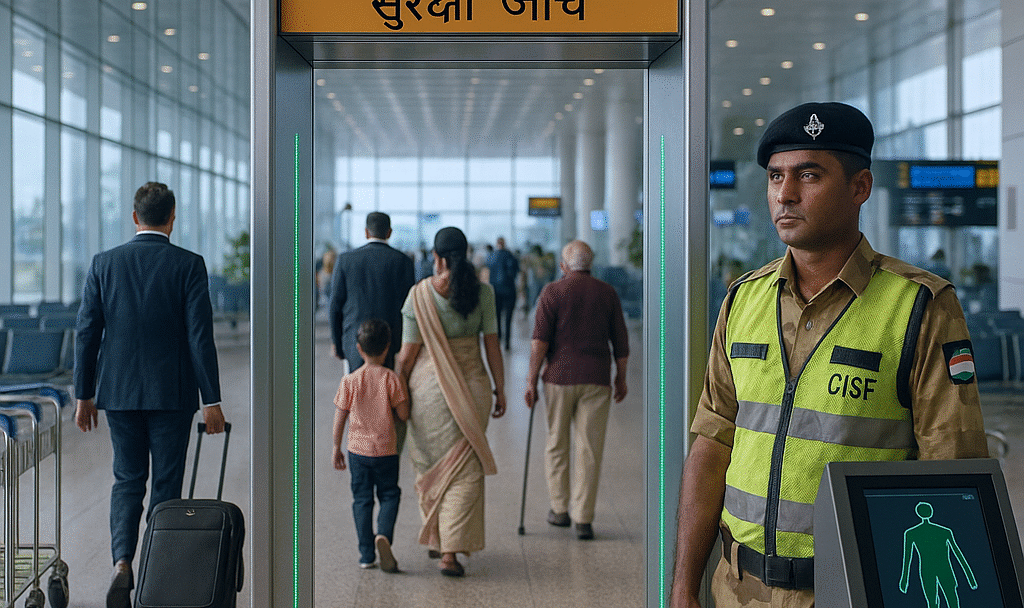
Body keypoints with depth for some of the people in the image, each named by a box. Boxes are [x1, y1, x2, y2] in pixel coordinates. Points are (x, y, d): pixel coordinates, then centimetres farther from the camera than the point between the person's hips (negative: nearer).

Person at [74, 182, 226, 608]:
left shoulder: (104, 264, 1)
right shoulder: (189, 265, -7)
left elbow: (87, 333, 2)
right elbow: (200, 335, -11)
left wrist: (84, 395, 10)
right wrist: (211, 401, -7)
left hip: (119, 392, 2)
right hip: (172, 394, -2)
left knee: (127, 481, 14)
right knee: (166, 485, 9)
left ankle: (122, 564, -7)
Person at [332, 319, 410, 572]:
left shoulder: (350, 380, -4)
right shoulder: (391, 378, -8)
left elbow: (340, 416, 0)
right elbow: (403, 414, -8)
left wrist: (336, 447, 10)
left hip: (358, 449, 1)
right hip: (386, 450, -1)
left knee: (361, 499, 10)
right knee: (389, 495, 11)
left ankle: (366, 554, 10)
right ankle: (384, 535, -15)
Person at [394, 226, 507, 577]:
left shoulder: (419, 295, -9)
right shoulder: (482, 293, -5)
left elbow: (407, 354, -7)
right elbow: (492, 345, -3)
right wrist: (500, 389, 7)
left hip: (428, 388, 0)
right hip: (472, 386, 0)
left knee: (431, 465, 18)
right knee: (463, 469, 5)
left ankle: (436, 539, 30)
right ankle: (451, 551, -4)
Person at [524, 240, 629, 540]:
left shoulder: (552, 292, -1)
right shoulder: (607, 293, 6)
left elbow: (540, 339, -9)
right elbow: (620, 341, 7)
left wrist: (531, 379, -6)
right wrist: (621, 378, 17)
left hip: (559, 376, -1)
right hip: (596, 380, 1)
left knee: (556, 444, 14)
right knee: (590, 450, 1)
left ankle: (559, 509, 19)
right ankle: (583, 519, -1)